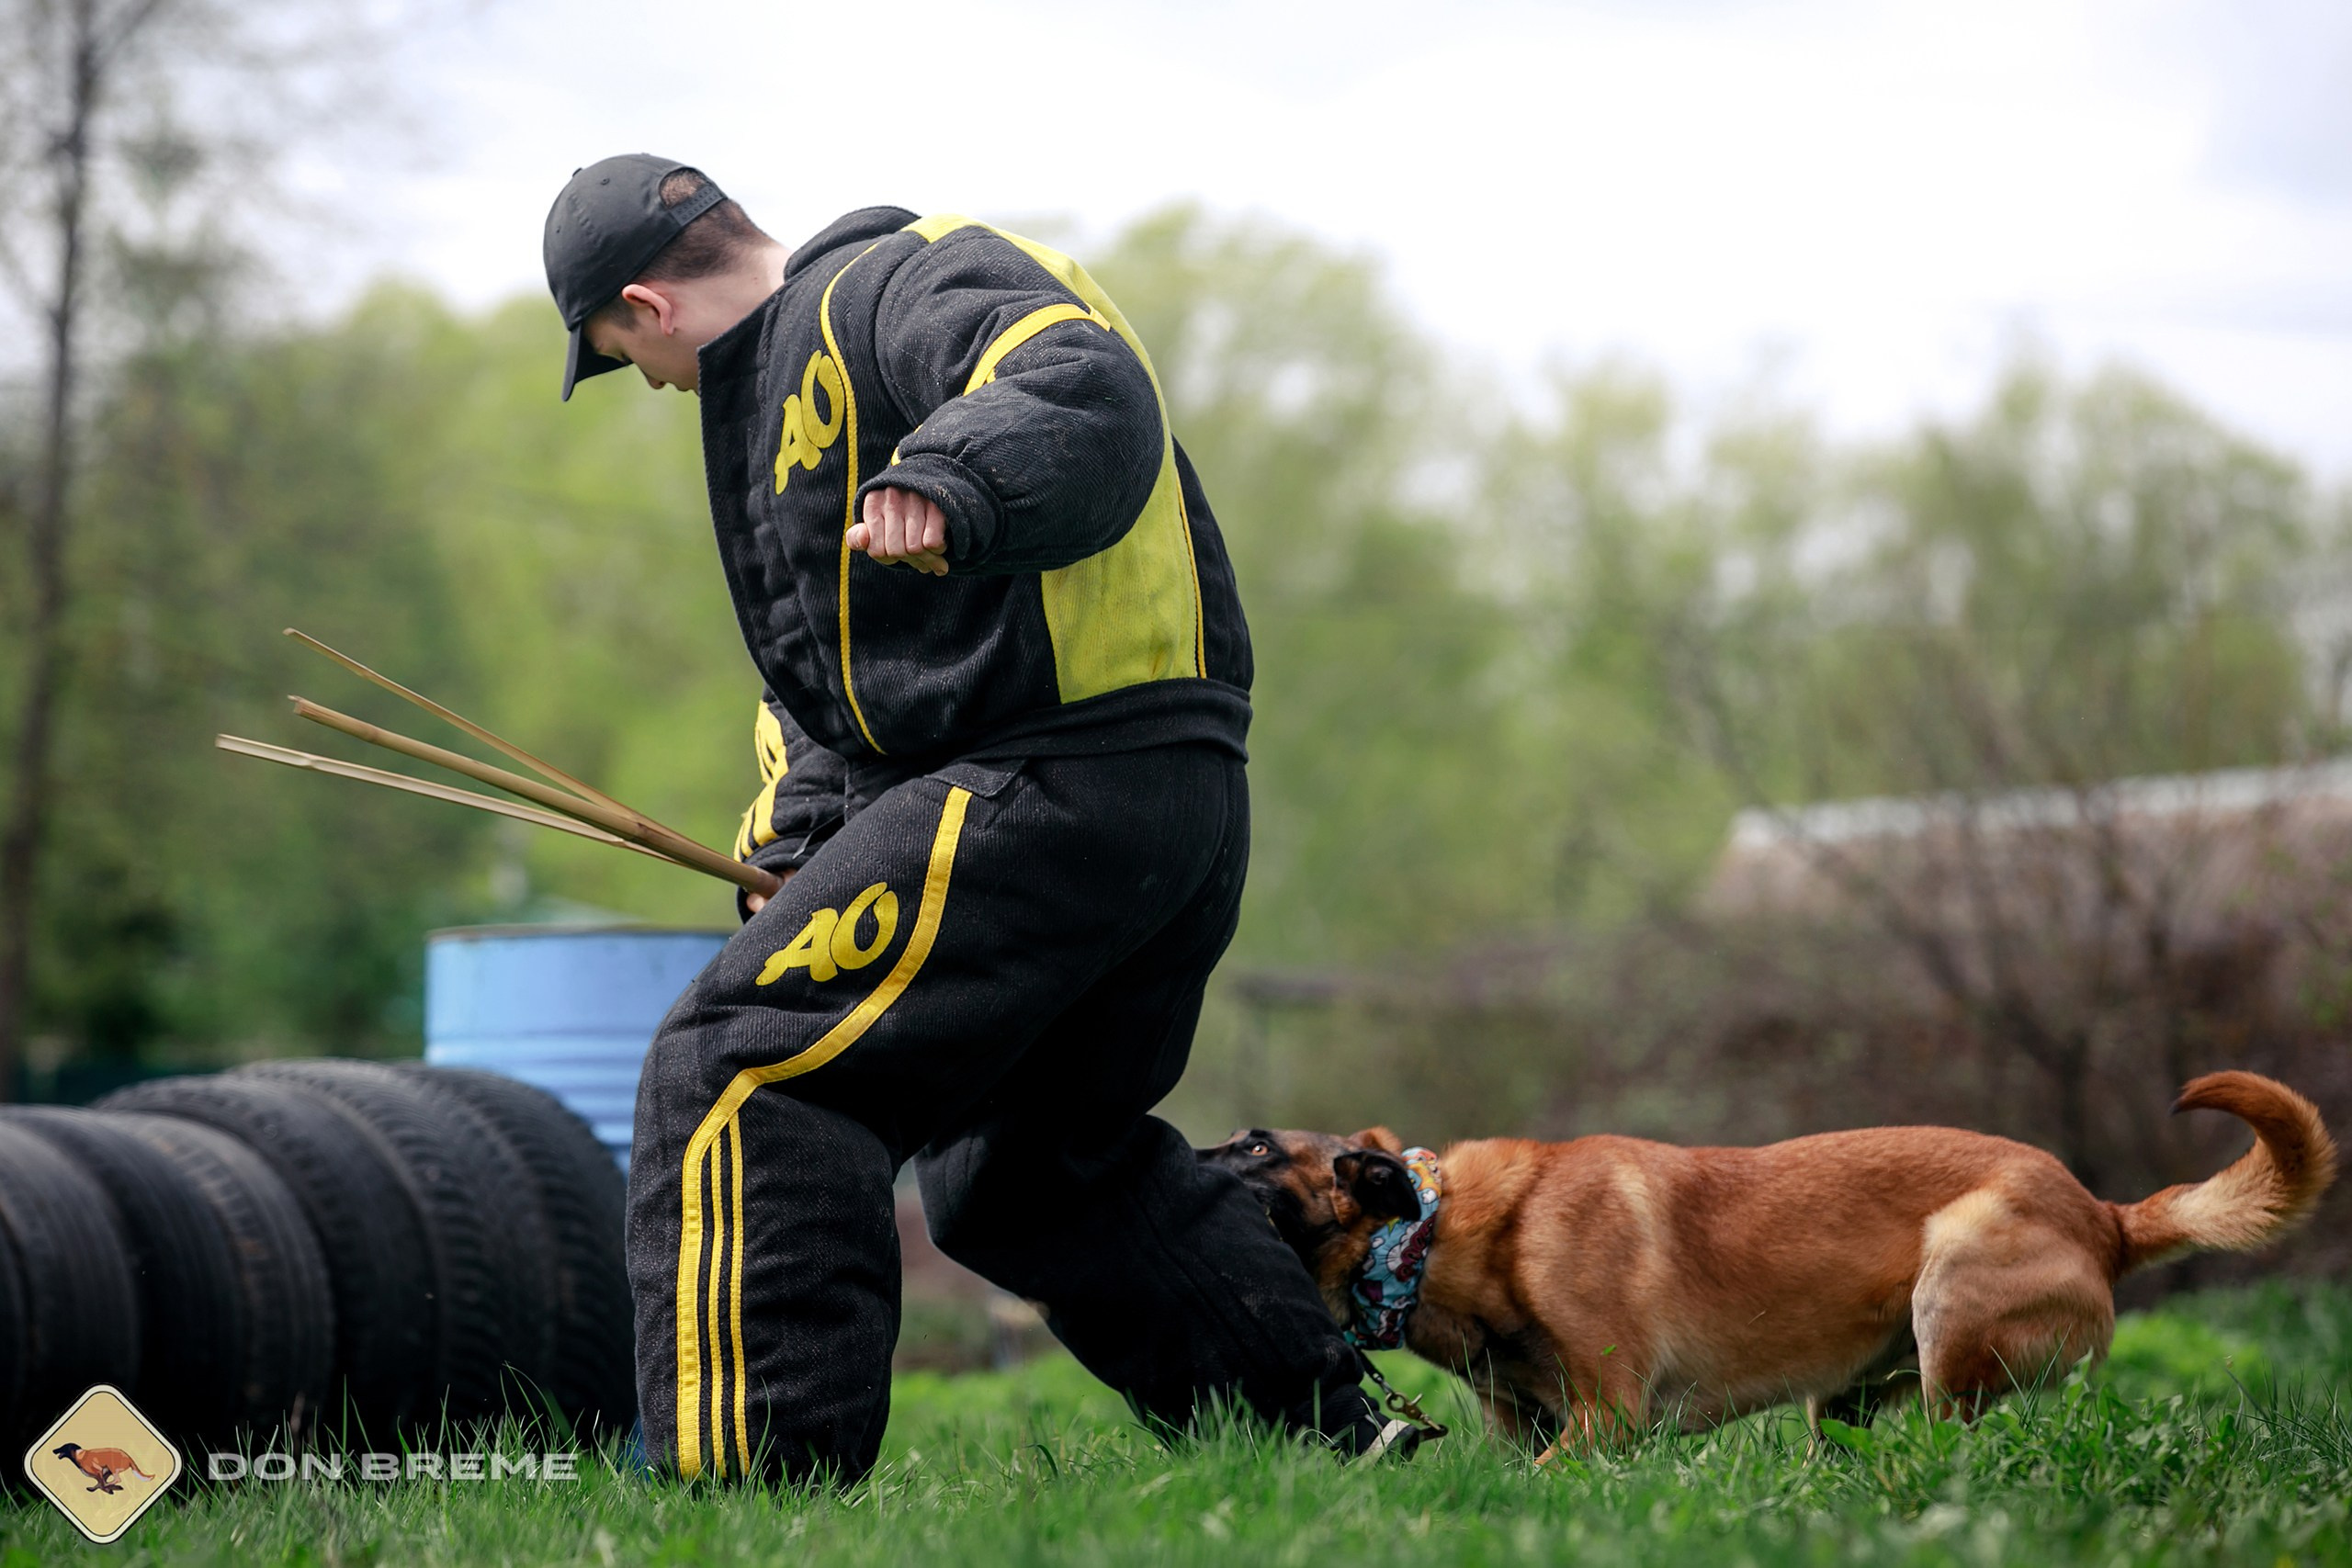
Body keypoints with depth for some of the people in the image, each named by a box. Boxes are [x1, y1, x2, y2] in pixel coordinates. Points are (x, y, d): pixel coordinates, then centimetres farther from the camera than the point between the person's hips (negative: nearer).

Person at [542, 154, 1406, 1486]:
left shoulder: (904, 286, -7)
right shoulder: (799, 356, 26)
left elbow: (1092, 400, -28)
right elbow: (824, 654, 31)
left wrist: (953, 486, -45)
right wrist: (795, 838, 19)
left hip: (1052, 784, -11)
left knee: (745, 1075, -13)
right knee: (1039, 1157, 26)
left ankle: (754, 1482, -20)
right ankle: (1337, 1437, 29)